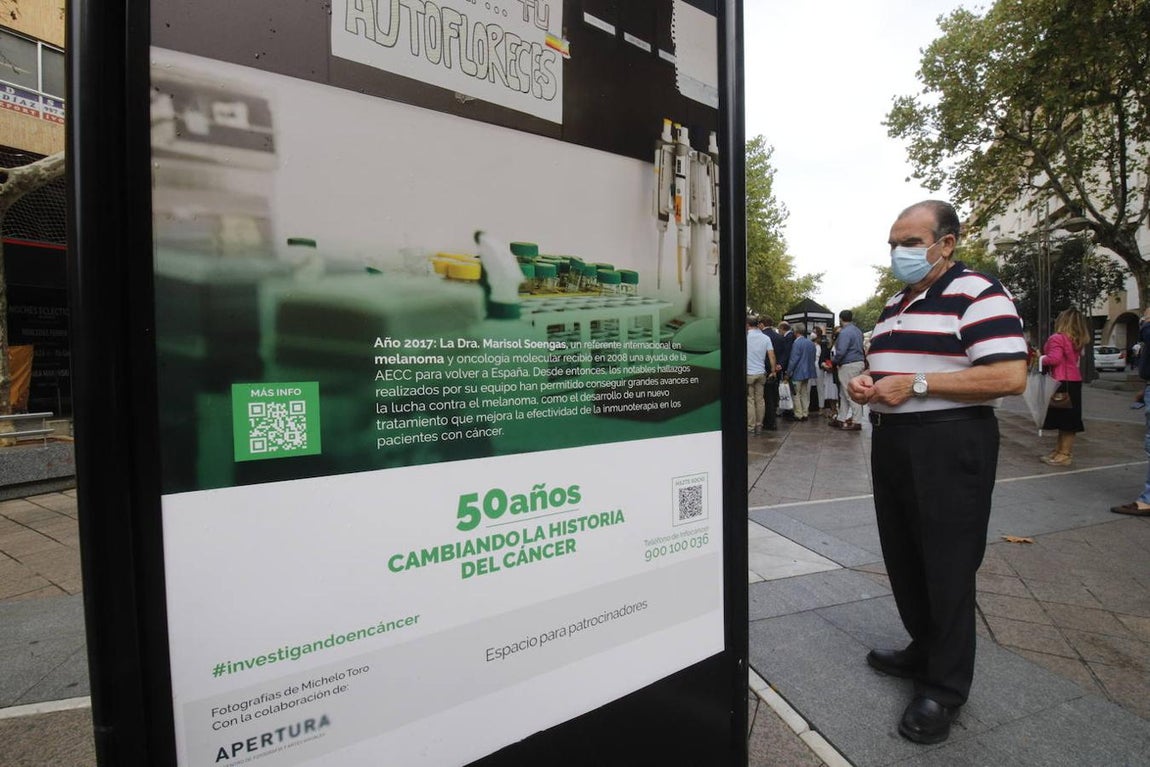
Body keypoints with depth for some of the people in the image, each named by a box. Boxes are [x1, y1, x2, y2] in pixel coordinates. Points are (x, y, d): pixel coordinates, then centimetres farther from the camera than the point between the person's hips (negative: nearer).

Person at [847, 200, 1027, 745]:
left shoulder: (977, 294, -11)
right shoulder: (894, 305, 16)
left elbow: (1011, 376, -21)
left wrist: (917, 383, -22)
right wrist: (864, 382, 3)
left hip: (950, 447, -9)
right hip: (893, 443, 9)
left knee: (947, 569, 3)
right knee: (903, 558, 18)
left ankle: (945, 689, 20)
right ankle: (924, 651, 39)